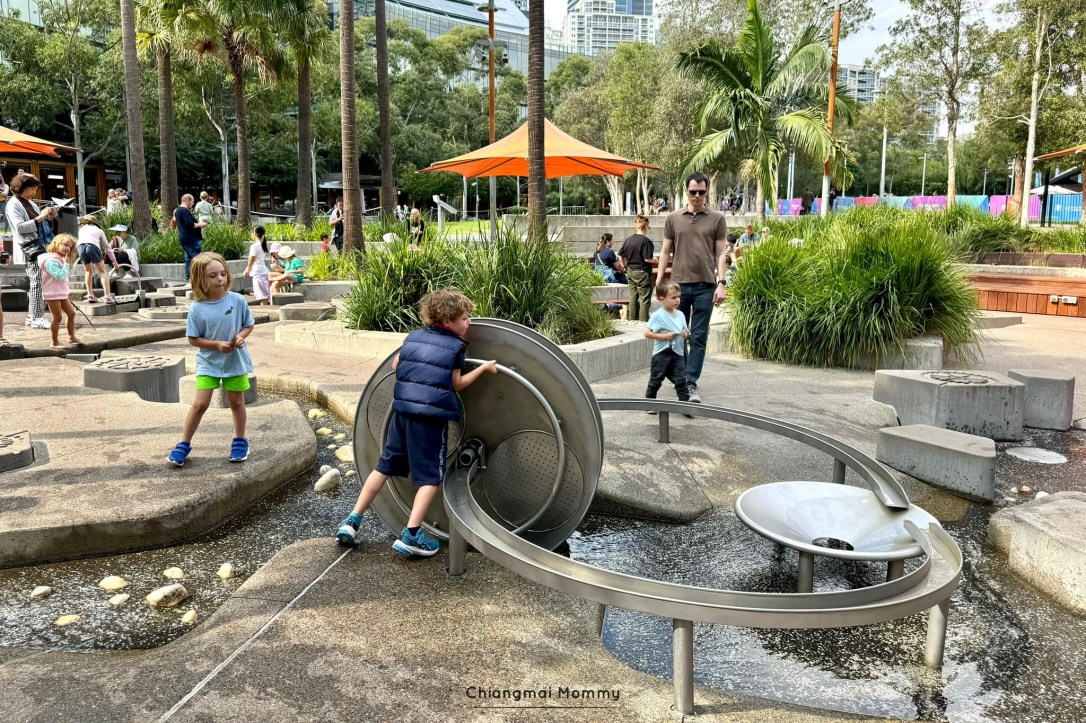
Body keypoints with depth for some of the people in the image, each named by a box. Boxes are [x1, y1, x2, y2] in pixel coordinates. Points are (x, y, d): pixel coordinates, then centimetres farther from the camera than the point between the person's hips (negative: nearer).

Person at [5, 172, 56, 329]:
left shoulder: (30, 203, 21)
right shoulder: (13, 205, -4)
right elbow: (19, 227, -15)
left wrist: (48, 218, 10)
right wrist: (39, 218, -18)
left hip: (41, 246, 8)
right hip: (30, 248, -8)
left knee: (35, 283, 8)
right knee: (37, 282, -13)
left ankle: (32, 317, 14)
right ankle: (36, 318, -12)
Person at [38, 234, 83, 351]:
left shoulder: (61, 259, 13)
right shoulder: (50, 260, -19)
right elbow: (60, 275, -26)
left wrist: (68, 262, 9)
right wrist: (66, 264, -19)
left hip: (62, 293, 10)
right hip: (52, 294, -10)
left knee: (71, 313, 14)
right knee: (57, 318, -5)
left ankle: (71, 338, 26)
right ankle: (55, 343, 5)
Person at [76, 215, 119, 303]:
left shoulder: (82, 229, 35)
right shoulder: (98, 230, 30)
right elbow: (107, 247, 31)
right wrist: (114, 261, 38)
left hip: (80, 246, 2)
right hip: (93, 246, -2)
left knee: (88, 271, 22)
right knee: (102, 271, 7)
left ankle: (90, 295, 17)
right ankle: (107, 296, -5)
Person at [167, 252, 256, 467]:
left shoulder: (238, 300, -11)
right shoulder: (197, 309, -14)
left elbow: (249, 325, 2)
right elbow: (193, 339, -8)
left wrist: (241, 337, -18)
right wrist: (217, 345, -21)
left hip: (236, 361, 1)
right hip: (208, 362, -1)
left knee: (236, 402, 13)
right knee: (200, 403, -2)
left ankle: (240, 441, 31)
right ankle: (184, 444, 14)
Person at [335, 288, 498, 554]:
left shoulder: (414, 337, 13)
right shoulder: (455, 347, -3)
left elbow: (395, 366, 20)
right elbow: (456, 384, 0)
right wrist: (484, 368, 8)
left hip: (402, 410, 6)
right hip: (432, 415, -6)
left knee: (385, 465, 15)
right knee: (430, 476, 3)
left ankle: (352, 521, 15)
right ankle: (411, 535, -4)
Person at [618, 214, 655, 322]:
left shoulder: (628, 239, 4)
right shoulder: (646, 241, -15)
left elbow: (620, 255, 7)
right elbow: (647, 259, -19)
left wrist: (625, 266, 19)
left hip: (630, 272, 7)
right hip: (642, 273, -6)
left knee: (633, 298, 14)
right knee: (645, 300, 2)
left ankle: (632, 320, 19)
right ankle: (643, 321, 2)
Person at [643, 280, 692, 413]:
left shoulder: (680, 315, 8)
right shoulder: (657, 315, -11)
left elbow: (686, 331, 20)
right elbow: (647, 333, -15)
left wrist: (686, 334, -4)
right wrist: (664, 336, -18)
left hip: (678, 353, 4)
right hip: (661, 354, -4)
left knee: (681, 380, -2)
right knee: (655, 381, 7)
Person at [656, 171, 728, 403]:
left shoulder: (717, 219, 5)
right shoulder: (673, 218, 8)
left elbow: (720, 254, 5)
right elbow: (665, 252, 11)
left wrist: (721, 283, -5)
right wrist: (659, 281, 3)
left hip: (705, 286, -1)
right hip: (678, 284, 2)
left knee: (698, 338, 0)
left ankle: (691, 384, 1)